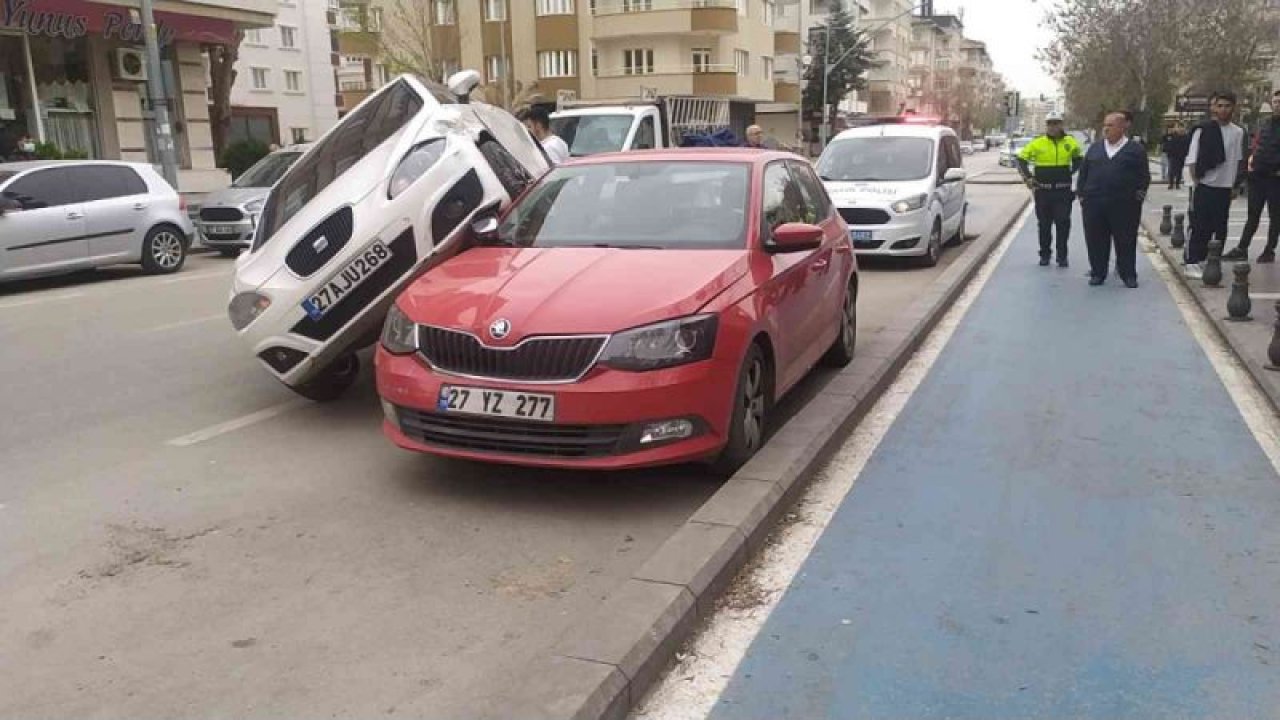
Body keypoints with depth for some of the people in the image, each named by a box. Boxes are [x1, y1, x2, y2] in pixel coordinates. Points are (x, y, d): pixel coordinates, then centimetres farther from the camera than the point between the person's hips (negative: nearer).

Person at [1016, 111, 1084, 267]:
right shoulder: (1037, 144, -1)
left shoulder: (1070, 143, 4)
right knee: (1044, 225, 8)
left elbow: (1079, 160, 20)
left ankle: (1062, 256, 7)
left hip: (1063, 191, 0)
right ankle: (1045, 254, 19)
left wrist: (1072, 173, 9)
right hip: (1042, 191, 0)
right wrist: (1027, 178, -1)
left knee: (1063, 224, -1)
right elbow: (1021, 160, 6)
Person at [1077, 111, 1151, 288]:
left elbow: (1144, 176, 4)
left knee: (1126, 241, 2)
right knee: (1096, 241, 4)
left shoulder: (1136, 150, 5)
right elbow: (1083, 173, 13)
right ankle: (1098, 273, 15)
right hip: (1094, 204, 3)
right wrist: (1082, 195, 5)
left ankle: (1128, 275, 11)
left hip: (1124, 205, -3)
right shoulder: (1094, 148, 14)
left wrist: (1139, 194, -6)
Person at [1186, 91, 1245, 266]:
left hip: (1225, 188, 3)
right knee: (1201, 227, -3)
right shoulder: (1202, 130, -5)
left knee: (1220, 228, 7)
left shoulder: (1238, 132, 5)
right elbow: (1192, 160, -4)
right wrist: (1196, 181, -8)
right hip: (1205, 187, -3)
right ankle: (1193, 261, 3)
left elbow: (1238, 160, 10)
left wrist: (1235, 183, 7)